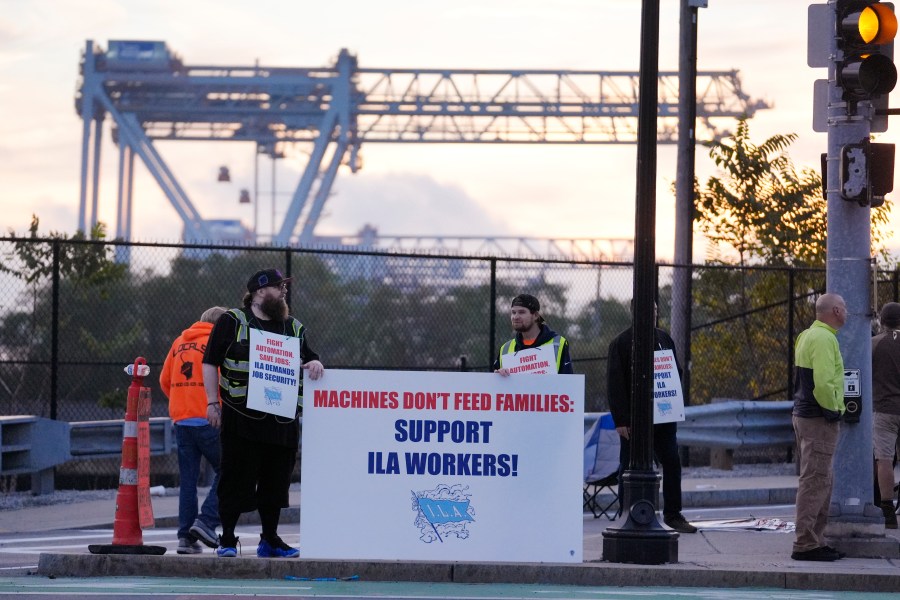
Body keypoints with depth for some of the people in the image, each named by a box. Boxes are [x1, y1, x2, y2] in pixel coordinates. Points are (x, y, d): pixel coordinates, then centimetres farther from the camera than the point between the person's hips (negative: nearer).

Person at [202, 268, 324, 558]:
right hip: (242, 418, -5)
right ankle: (227, 540, 5)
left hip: (283, 422, 5)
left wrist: (314, 364, 0)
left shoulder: (294, 328, 17)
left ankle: (270, 540, 18)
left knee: (276, 481, 8)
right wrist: (212, 402, -6)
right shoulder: (233, 322, 2)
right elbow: (210, 362, 1)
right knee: (237, 480, -2)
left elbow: (308, 359, 26)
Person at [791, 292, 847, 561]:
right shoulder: (824, 339, -17)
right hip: (819, 418, -11)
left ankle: (815, 540, 21)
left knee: (824, 479, 17)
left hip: (804, 415, 11)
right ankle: (805, 544, -8)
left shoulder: (806, 336, 16)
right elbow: (823, 382, -26)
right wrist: (833, 409, -13)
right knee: (815, 481, -8)